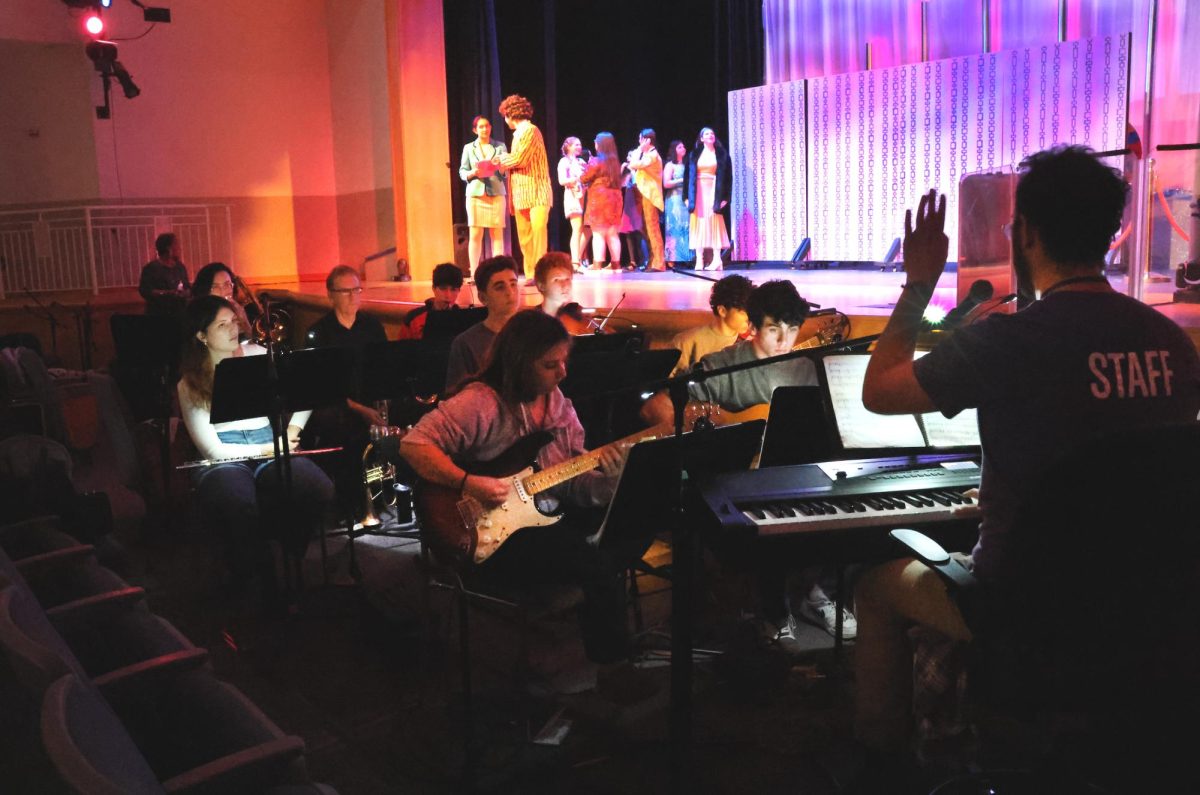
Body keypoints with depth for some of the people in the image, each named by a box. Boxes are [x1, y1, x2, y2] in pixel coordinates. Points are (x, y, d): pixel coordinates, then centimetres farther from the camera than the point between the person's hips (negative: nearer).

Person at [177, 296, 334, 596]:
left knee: (320, 491, -29)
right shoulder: (189, 385, 4)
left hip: (271, 443, 3)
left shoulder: (257, 354, 12)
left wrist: (292, 430, -4)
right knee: (238, 509, -39)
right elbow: (212, 449, -4)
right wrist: (268, 450, -10)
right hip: (225, 455, -3)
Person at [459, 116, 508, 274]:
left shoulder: (500, 146, 11)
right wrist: (473, 173, -12)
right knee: (475, 235, -5)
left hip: (497, 193, 0)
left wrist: (499, 166, -16)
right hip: (475, 194, 0)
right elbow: (462, 172, 8)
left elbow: (506, 171, 5)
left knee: (497, 234, -4)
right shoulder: (468, 148, 12)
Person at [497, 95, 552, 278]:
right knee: (524, 236, 5)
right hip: (521, 194, 9)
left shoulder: (530, 130, -7)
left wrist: (501, 159, 2)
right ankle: (531, 274, 7)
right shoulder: (519, 133, 19)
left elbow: (519, 159, -13)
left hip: (536, 193, -9)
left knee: (538, 231, -13)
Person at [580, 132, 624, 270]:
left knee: (598, 233, -8)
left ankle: (598, 265, -13)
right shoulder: (615, 161, 12)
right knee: (613, 234, 10)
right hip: (614, 198, 6)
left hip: (599, 198, -6)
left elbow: (584, 179, -6)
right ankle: (616, 265, 11)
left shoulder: (596, 161, -9)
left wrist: (583, 170, 15)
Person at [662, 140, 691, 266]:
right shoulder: (670, 165, 1)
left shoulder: (686, 165, 17)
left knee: (686, 228, 0)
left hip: (686, 200, 5)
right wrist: (682, 180, -10)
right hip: (674, 200, -5)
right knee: (675, 229, -9)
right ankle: (672, 260, -10)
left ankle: (684, 258, 1)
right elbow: (666, 184, -9)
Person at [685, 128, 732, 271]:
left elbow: (728, 176, 3)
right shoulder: (694, 155, 10)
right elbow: (688, 176, 8)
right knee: (698, 224, -2)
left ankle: (716, 259, -9)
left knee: (714, 223, -7)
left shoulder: (721, 154, 6)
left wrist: (725, 197, -6)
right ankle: (699, 260, -3)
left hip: (714, 193, -2)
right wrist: (687, 197, 0)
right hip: (698, 193, 2)